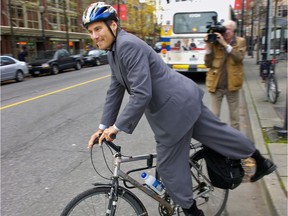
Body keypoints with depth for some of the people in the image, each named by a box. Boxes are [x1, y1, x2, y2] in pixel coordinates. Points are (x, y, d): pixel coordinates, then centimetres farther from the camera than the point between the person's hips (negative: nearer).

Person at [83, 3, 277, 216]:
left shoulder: (129, 45, -22)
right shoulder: (114, 52, 10)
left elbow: (141, 94, -27)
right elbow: (115, 91, 12)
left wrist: (117, 126, -19)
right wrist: (104, 126, 10)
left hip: (175, 106, -9)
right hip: (183, 100, 9)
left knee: (169, 164, 6)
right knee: (217, 133, 21)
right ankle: (261, 161, 39)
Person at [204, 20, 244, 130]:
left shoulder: (240, 42, 0)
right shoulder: (215, 42, -1)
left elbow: (239, 57, -19)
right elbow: (208, 64, -3)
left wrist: (224, 44, -23)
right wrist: (208, 46, -13)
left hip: (232, 84, 0)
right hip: (216, 85, 0)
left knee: (234, 114, 15)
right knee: (214, 115, 6)